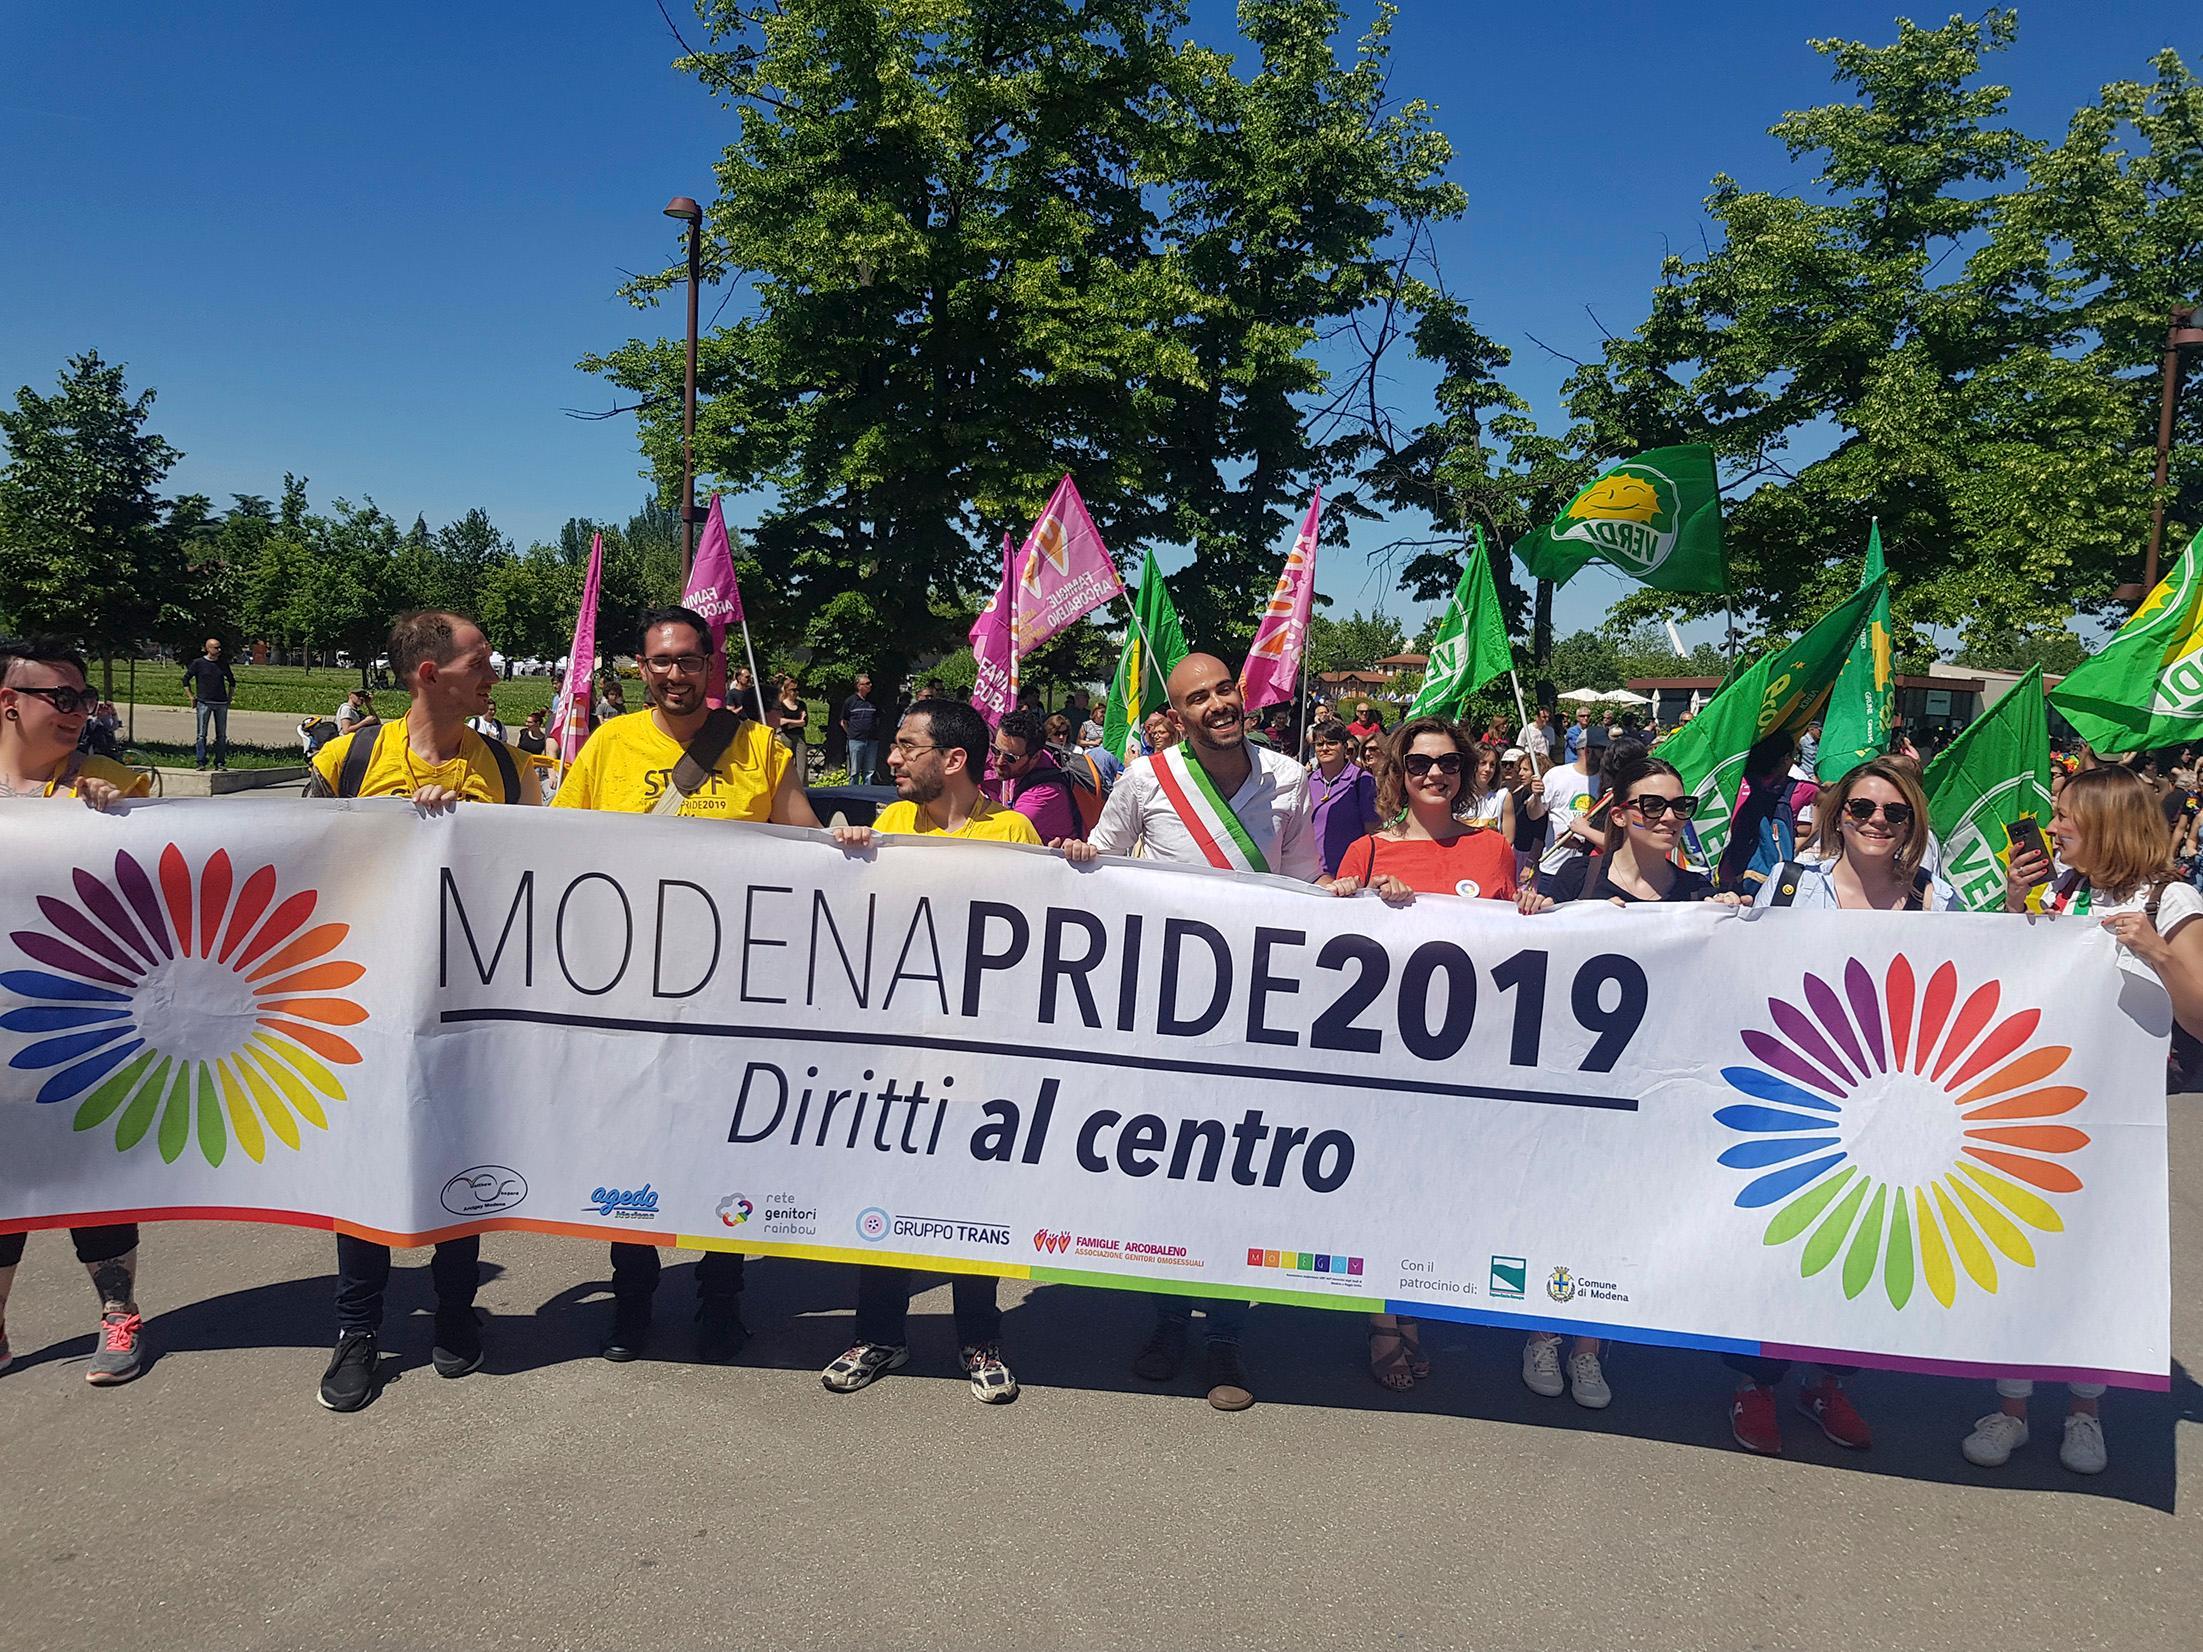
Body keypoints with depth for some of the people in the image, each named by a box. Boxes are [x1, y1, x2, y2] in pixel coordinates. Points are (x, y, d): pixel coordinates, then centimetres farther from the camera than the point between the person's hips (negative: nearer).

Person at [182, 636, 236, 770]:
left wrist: (230, 697, 14)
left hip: (221, 703, 3)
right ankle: (201, 762, -2)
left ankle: (220, 762, 7)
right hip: (204, 703, -3)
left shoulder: (223, 664, 9)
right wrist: (191, 697, 0)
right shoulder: (198, 663, -1)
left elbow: (231, 680, 22)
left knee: (221, 735, 3)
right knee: (201, 734, -4)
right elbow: (186, 679, 5)